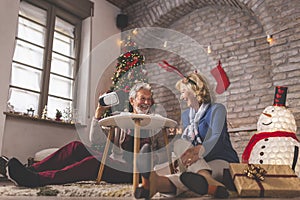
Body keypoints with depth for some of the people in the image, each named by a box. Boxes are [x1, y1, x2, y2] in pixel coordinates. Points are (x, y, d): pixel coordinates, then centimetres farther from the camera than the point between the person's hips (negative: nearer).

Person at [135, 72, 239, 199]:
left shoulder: (217, 109, -2)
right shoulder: (185, 115, 18)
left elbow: (215, 136, -22)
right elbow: (186, 147, 11)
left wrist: (199, 151, -42)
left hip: (223, 162, -5)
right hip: (200, 162, 5)